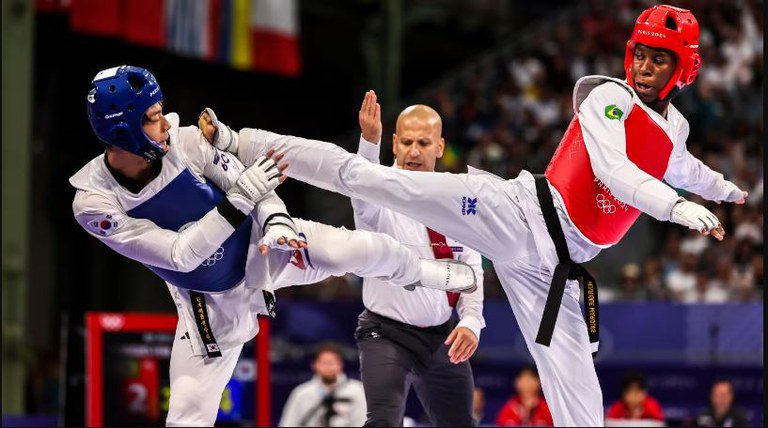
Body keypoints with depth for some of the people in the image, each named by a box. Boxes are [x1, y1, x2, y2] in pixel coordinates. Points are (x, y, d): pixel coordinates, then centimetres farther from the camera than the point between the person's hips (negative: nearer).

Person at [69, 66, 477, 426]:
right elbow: (179, 255, -29)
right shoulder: (94, 202, -26)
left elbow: (247, 181, -11)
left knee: (363, 249, -16)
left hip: (258, 242, 1)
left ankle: (429, 273, 19)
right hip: (210, 301, -1)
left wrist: (276, 221, -33)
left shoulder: (183, 141, -21)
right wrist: (240, 201, -36)